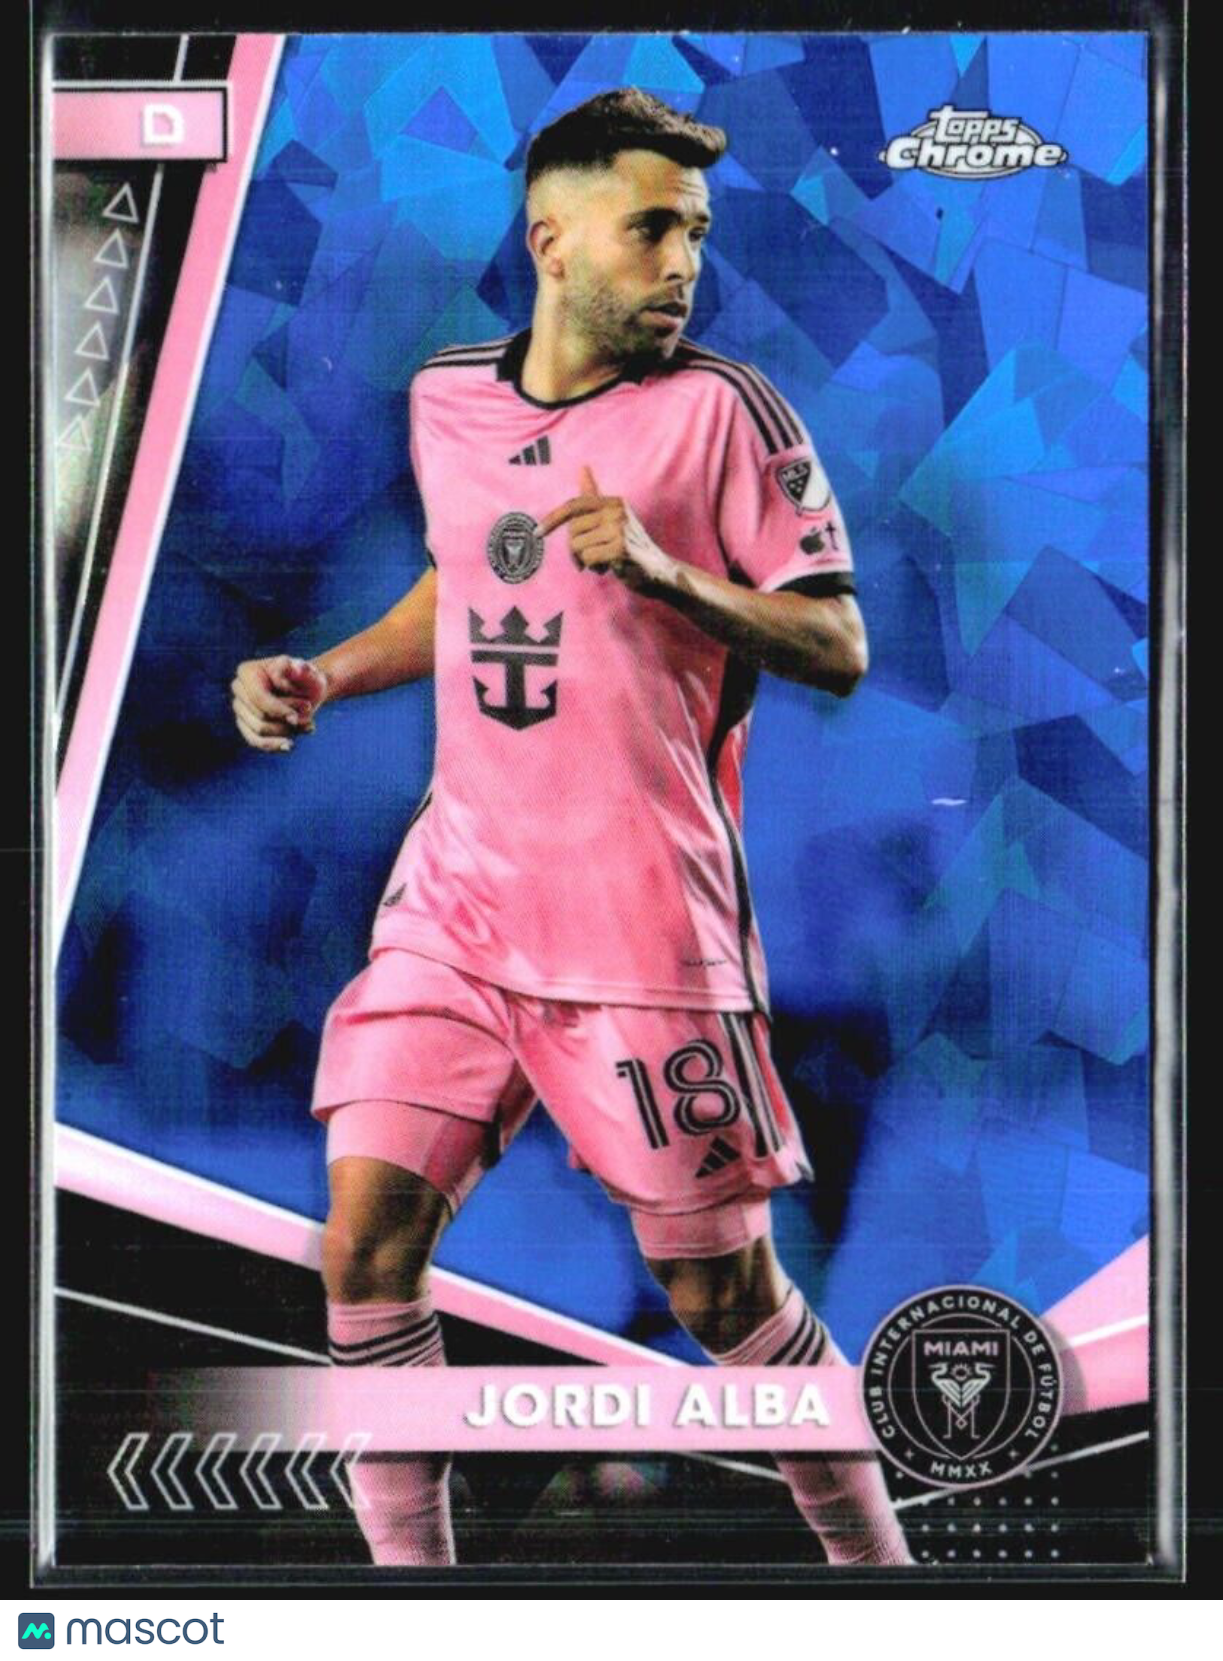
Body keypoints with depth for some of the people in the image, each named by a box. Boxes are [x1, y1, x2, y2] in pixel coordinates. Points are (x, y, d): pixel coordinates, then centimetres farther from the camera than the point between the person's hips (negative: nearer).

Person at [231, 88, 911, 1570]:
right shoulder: (445, 398, 10)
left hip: (645, 915, -4)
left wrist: (662, 571, -21)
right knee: (365, 1249, -2)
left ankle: (871, 1556, 28)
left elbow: (837, 650, -7)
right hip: (453, 891, 5)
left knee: (724, 1295, 3)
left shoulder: (721, 408, -5)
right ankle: (407, 1559, 18)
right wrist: (320, 675, 12)